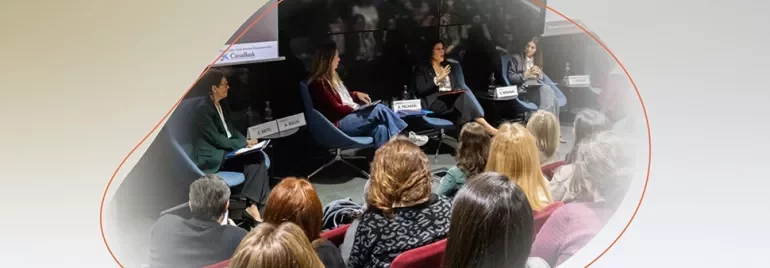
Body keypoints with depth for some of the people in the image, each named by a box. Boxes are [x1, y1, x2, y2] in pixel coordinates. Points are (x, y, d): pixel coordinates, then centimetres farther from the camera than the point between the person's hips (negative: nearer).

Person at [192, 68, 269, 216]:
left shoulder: (222, 104, 12)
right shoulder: (203, 109, -15)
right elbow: (216, 139, -18)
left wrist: (246, 141, -1)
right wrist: (244, 144, -15)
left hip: (227, 149, 8)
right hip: (213, 156, -8)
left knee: (258, 156, -19)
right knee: (254, 159, -25)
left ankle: (254, 205, -24)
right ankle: (253, 204, -22)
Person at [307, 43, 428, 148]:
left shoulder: (331, 77, 16)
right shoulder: (318, 84, -13)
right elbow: (335, 109, -16)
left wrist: (356, 94, 11)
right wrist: (355, 108, -8)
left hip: (349, 115, 10)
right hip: (338, 123, -10)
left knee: (380, 128, -19)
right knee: (379, 109, -23)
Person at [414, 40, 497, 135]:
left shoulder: (449, 66, 23)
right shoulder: (421, 68, 6)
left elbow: (457, 86, 22)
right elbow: (420, 90, -7)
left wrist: (460, 91, -3)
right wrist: (438, 79, -11)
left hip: (452, 99, 5)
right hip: (434, 101, -5)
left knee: (465, 93, -32)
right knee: (464, 95, -32)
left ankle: (484, 126, -46)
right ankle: (485, 126, -42)